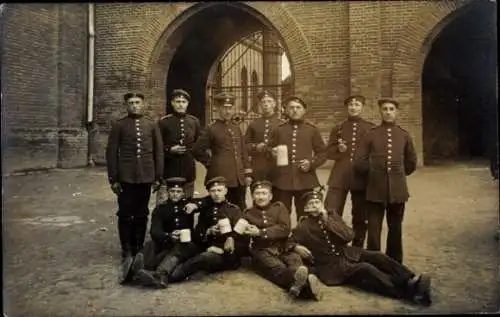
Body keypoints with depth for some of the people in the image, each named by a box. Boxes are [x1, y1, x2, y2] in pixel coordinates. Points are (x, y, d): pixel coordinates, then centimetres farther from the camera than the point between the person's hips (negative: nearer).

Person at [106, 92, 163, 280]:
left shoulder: (152, 125, 8)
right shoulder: (119, 125, 2)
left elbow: (158, 152, 8)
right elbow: (111, 152, 1)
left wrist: (158, 177, 4)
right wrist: (113, 179, -4)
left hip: (145, 177, 2)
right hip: (125, 177, -2)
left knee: (141, 214, 9)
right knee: (125, 215, 3)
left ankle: (138, 248, 22)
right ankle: (127, 251, 15)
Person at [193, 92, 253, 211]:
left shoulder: (236, 128, 14)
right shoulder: (211, 129, -3)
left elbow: (244, 152, 16)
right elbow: (197, 150, -3)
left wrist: (247, 173, 10)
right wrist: (210, 163, -3)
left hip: (239, 178, 6)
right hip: (221, 178, -5)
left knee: (240, 211, 11)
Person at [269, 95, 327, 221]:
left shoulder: (312, 129, 8)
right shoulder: (279, 129, 11)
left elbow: (322, 153, 9)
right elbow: (270, 150, 17)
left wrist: (312, 164, -8)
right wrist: (272, 152, -6)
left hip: (305, 180, -1)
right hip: (281, 180, 1)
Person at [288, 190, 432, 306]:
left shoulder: (332, 215, 8)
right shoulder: (302, 227, -1)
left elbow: (349, 236, -4)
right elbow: (289, 243, 5)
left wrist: (327, 220, -13)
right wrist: (297, 247, -19)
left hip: (346, 253, 5)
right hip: (330, 265, -5)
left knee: (377, 256, -21)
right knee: (366, 269, -28)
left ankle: (411, 281, -29)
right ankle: (409, 292, -31)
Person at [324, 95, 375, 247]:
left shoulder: (371, 128, 7)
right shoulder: (337, 128, 10)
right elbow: (329, 152, 8)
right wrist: (338, 149, -12)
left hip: (361, 177, 0)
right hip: (339, 177, 0)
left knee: (360, 217, 9)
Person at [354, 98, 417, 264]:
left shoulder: (404, 135, 7)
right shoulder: (371, 135, 0)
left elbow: (411, 163, 18)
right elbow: (359, 163, 0)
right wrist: (374, 172, 7)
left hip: (397, 190, 2)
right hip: (375, 190, -2)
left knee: (395, 229, 13)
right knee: (373, 231, 0)